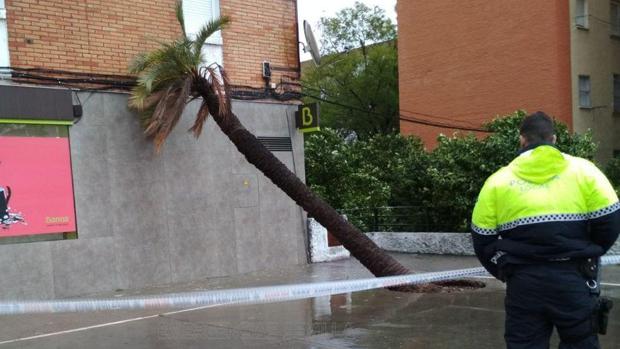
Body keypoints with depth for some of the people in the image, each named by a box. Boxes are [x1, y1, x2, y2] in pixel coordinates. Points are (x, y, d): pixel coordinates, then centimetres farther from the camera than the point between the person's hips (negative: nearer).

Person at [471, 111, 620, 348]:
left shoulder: (498, 180, 5)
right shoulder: (582, 169, 2)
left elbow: (482, 238, 5)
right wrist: (587, 254, 16)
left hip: (523, 282, 1)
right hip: (573, 278, 0)